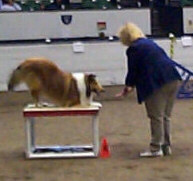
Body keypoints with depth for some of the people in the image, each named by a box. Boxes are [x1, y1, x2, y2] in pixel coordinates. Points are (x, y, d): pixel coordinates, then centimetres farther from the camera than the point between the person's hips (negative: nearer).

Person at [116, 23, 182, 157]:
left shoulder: (133, 49, -5)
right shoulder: (149, 43, 23)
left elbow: (133, 71, -2)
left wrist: (127, 87, 16)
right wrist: (132, 86, 30)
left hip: (157, 84, -8)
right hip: (173, 79, 9)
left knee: (156, 117, -1)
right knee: (165, 116, 14)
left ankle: (156, 148, 2)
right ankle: (166, 146, 18)